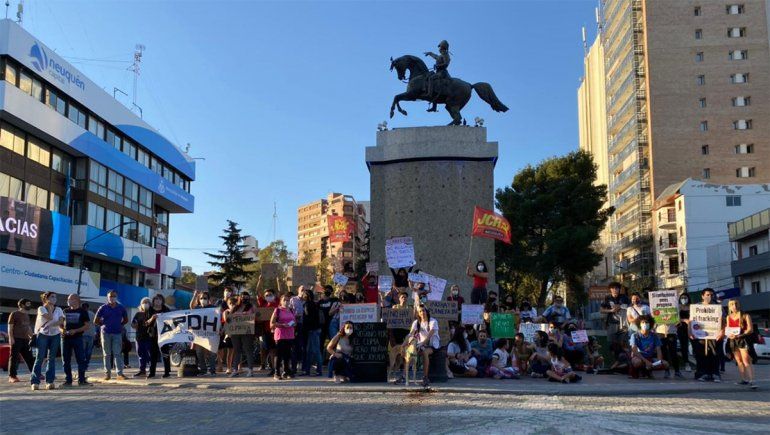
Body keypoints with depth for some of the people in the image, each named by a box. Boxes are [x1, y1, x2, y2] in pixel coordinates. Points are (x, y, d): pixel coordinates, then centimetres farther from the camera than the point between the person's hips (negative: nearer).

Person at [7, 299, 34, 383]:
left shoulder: (26, 316, 20)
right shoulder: (14, 314, -2)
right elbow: (10, 327, -6)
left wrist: (32, 337, 20)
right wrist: (11, 338, -15)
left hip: (25, 339, 7)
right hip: (16, 339, -7)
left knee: (29, 357, 7)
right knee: (14, 357, -6)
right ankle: (12, 376, -5)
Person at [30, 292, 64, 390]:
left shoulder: (58, 310, 8)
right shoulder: (41, 308, -1)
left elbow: (61, 321, -6)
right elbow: (50, 317, -15)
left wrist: (49, 325, -16)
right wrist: (49, 307, -5)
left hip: (55, 335, 3)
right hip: (43, 335, -3)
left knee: (52, 358, 0)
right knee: (40, 358, -7)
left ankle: (49, 382, 1)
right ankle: (35, 382, -6)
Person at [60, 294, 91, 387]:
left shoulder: (82, 311, 2)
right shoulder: (65, 311, 14)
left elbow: (87, 325, -3)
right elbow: (60, 324, 19)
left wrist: (75, 331, -14)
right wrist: (62, 330, -4)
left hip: (77, 338, -4)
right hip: (65, 338, 4)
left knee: (81, 359, -5)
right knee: (66, 360, 6)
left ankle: (81, 380, 1)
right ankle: (68, 380, 14)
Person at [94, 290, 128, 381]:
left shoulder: (121, 308, 6)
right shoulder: (103, 308, 2)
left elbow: (126, 320, 17)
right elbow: (96, 321, 8)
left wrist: (119, 325, 7)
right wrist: (104, 325, 5)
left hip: (117, 333, 0)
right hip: (106, 333, 0)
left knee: (117, 354, -5)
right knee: (107, 354, 5)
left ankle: (120, 373, -7)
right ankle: (107, 373, 12)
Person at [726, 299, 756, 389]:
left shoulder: (745, 315, -3)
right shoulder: (729, 317, 14)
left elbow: (750, 329, -9)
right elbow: (727, 330, 18)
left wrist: (740, 335, -22)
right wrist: (729, 335, -6)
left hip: (743, 340, -6)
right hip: (733, 341, 6)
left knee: (746, 361, -15)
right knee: (739, 361, 10)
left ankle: (751, 381, -21)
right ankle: (744, 379, 18)